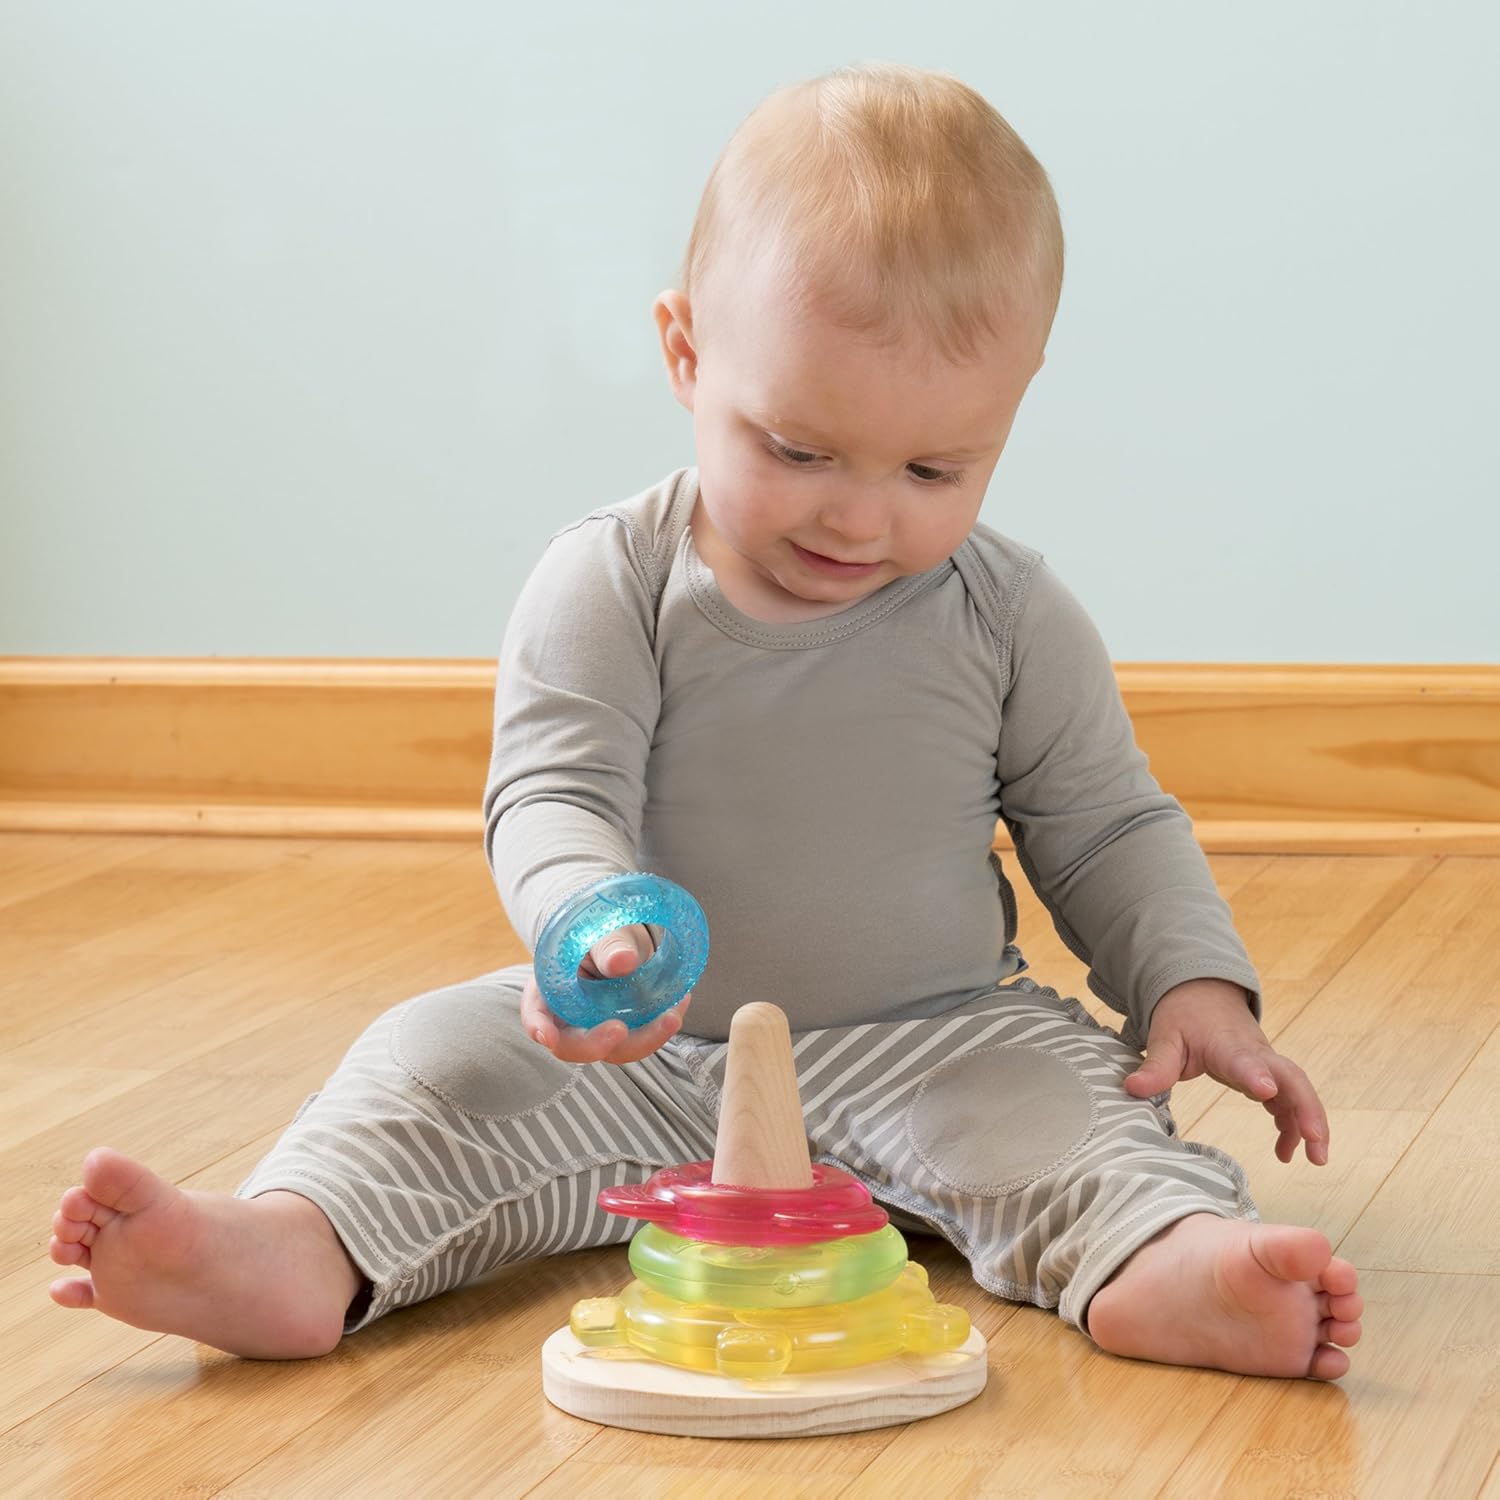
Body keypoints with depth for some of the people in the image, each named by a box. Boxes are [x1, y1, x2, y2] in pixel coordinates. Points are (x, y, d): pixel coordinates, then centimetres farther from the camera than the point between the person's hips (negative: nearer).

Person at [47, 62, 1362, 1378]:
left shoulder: (1009, 617, -3)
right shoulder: (611, 587, -8)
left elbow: (1105, 829, 7)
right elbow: (553, 796, -16)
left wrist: (1195, 983, -10)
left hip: (932, 1038, 0)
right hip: (651, 1054, 1)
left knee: (1062, 1088, -28)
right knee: (443, 1058, -17)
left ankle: (1154, 1267, -54)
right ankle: (300, 1250, -40)